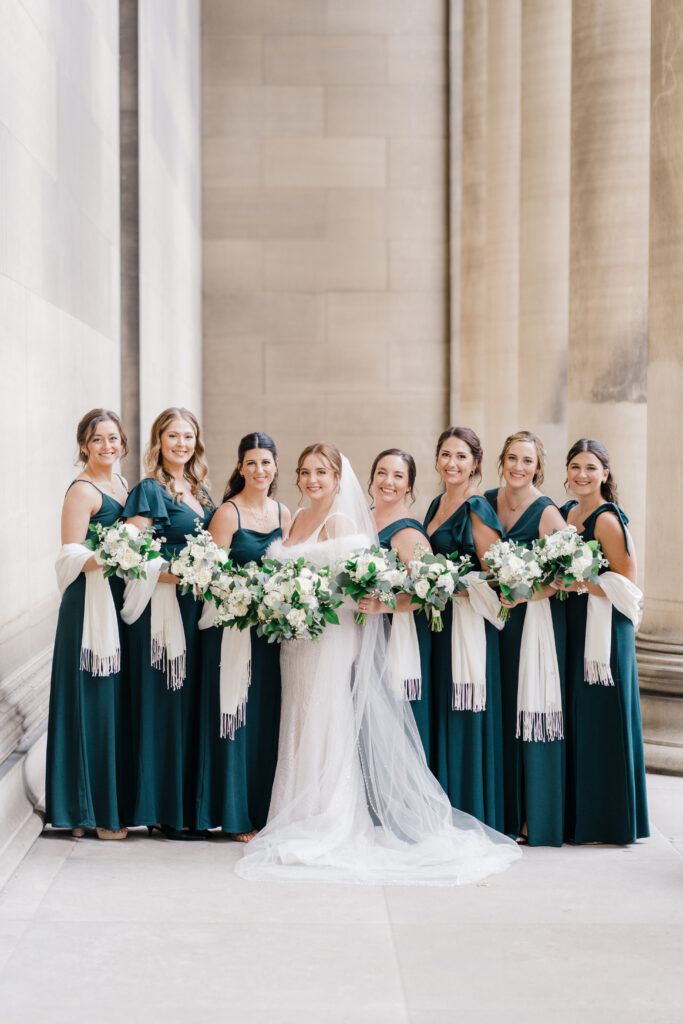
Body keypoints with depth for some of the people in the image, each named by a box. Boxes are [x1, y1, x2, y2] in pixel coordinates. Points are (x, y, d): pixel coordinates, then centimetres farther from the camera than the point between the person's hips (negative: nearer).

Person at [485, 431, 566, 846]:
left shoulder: (547, 512, -10)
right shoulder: (486, 502, 6)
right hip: (494, 615, 5)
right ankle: (505, 811, 16)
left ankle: (535, 817, 8)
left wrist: (527, 595, -24)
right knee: (500, 713, 6)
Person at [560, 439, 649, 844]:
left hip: (605, 628, -8)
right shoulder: (566, 513, 12)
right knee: (576, 717, 11)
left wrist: (579, 584, -20)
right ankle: (578, 814, 19)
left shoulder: (607, 519, -13)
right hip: (574, 627, 8)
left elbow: (625, 581, -16)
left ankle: (609, 820, 9)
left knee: (602, 719, -2)